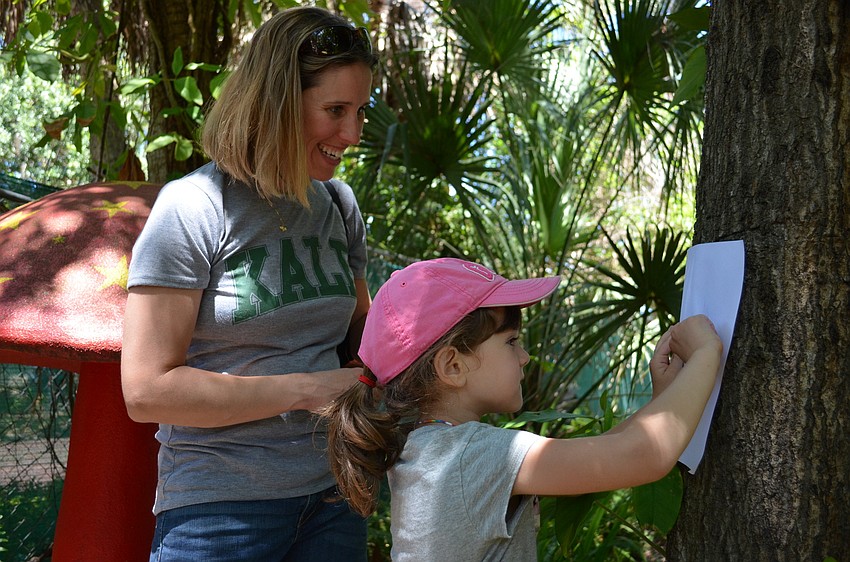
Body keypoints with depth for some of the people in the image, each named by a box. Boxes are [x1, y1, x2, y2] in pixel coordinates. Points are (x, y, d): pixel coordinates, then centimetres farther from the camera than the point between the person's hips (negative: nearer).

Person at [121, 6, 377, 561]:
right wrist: (306, 389, -18)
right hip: (221, 508, -5)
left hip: (333, 495, 6)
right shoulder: (194, 208, -13)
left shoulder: (338, 204, 7)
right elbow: (147, 390, -17)